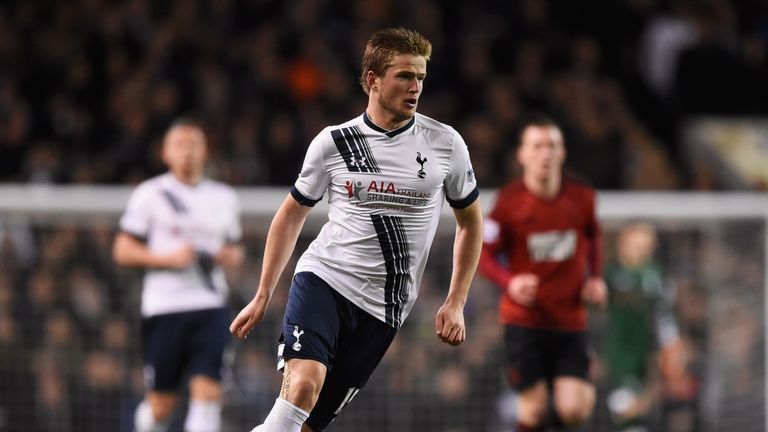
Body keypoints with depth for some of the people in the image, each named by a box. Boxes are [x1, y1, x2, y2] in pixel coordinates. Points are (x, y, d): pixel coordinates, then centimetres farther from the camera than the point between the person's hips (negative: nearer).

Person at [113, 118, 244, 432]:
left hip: (210, 304, 3)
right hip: (163, 307, -3)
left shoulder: (224, 198, 14)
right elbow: (122, 251, 0)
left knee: (208, 391, -13)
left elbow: (234, 247, 27)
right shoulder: (150, 194, 2)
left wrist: (232, 256, 2)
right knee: (161, 403, 2)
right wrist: (168, 258, -14)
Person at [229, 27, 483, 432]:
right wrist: (262, 297, 11)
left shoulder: (445, 144, 2)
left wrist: (455, 304, 6)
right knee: (304, 383, -29)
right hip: (323, 278, -1)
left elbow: (470, 222, 14)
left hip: (382, 308, 1)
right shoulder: (333, 142, 0)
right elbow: (291, 215, 13)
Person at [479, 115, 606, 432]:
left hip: (571, 320, 2)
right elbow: (484, 255, -3)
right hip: (524, 320, -2)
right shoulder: (508, 203, -8)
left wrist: (595, 279, 5)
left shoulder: (582, 198, -1)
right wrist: (510, 283, -22)